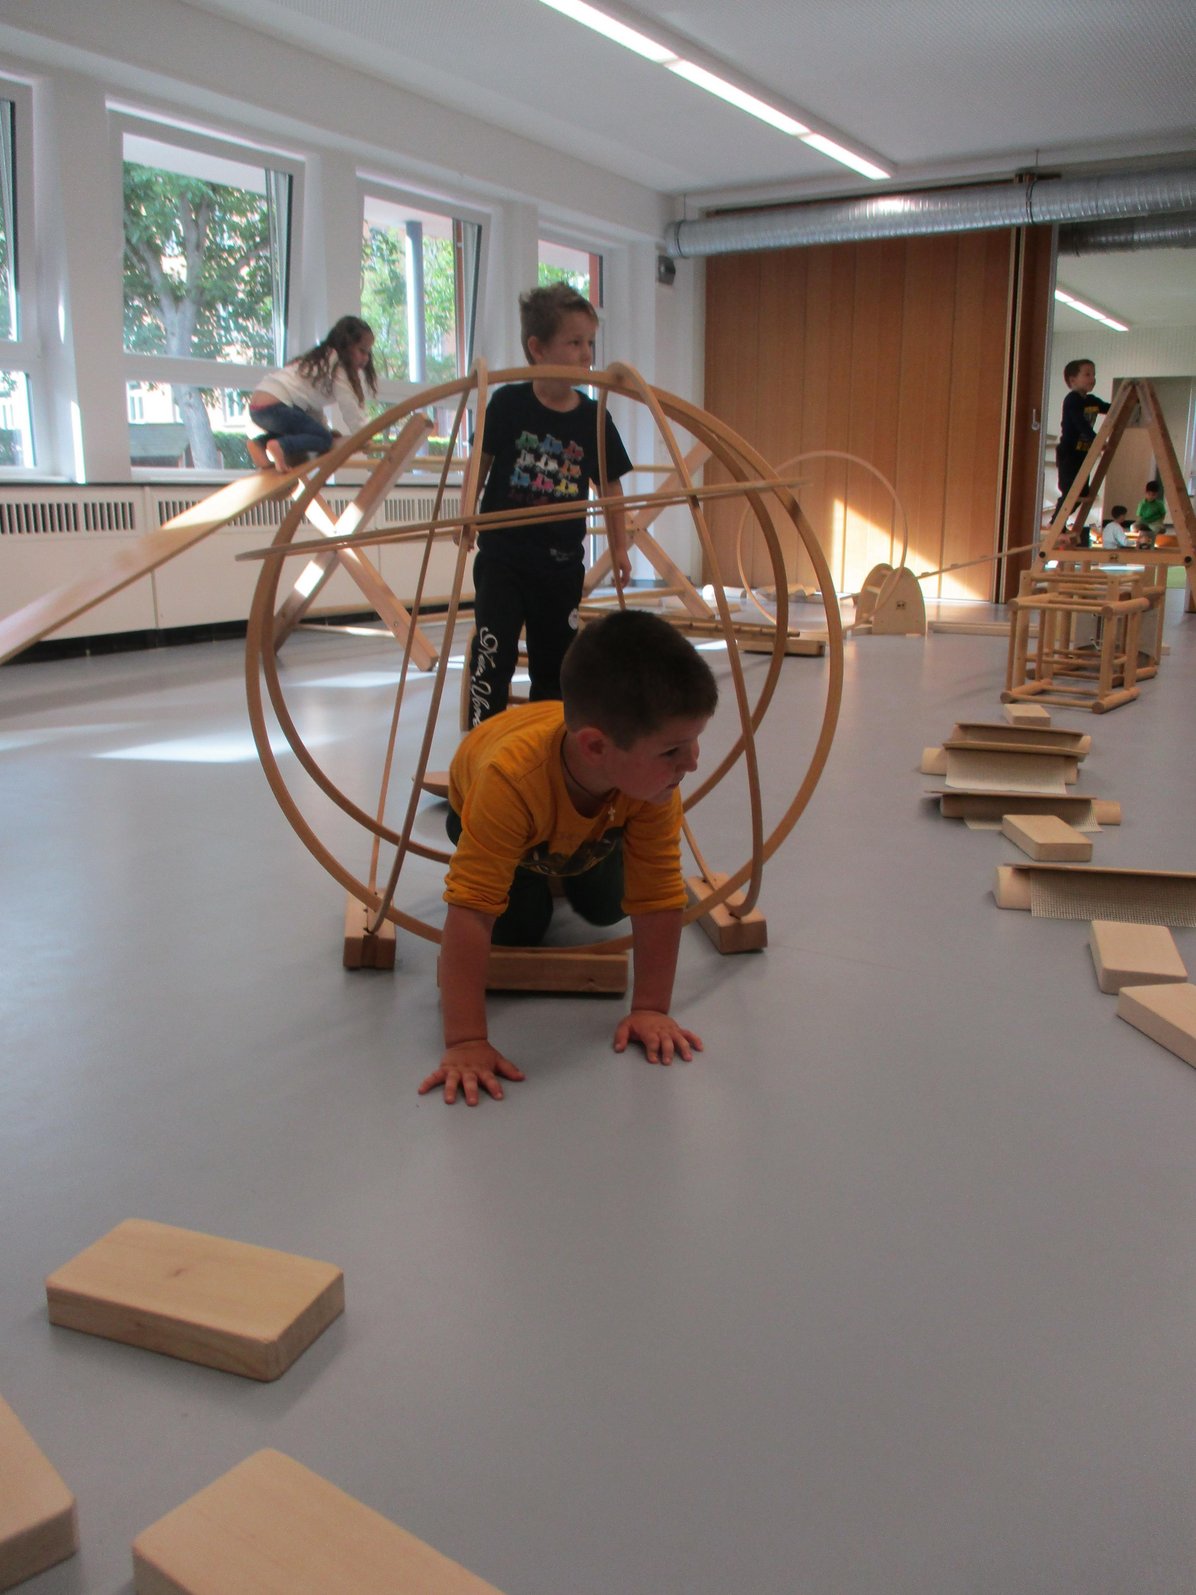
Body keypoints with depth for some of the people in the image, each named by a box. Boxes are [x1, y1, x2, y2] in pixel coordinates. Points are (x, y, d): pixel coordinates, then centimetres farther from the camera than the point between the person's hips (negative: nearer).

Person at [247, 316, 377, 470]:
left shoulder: (324, 360, 22)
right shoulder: (337, 368, -6)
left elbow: (315, 406, 19)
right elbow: (351, 413, -9)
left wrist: (326, 430, 14)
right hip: (274, 407, -9)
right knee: (325, 439, -4)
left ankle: (259, 443, 8)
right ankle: (280, 446, -24)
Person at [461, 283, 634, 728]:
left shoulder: (594, 419, -2)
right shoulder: (508, 403, -8)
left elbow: (610, 487, 7)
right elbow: (480, 464, 4)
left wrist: (619, 547, 7)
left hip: (562, 561, 3)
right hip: (503, 556, -3)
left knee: (554, 659, 12)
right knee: (494, 654, -7)